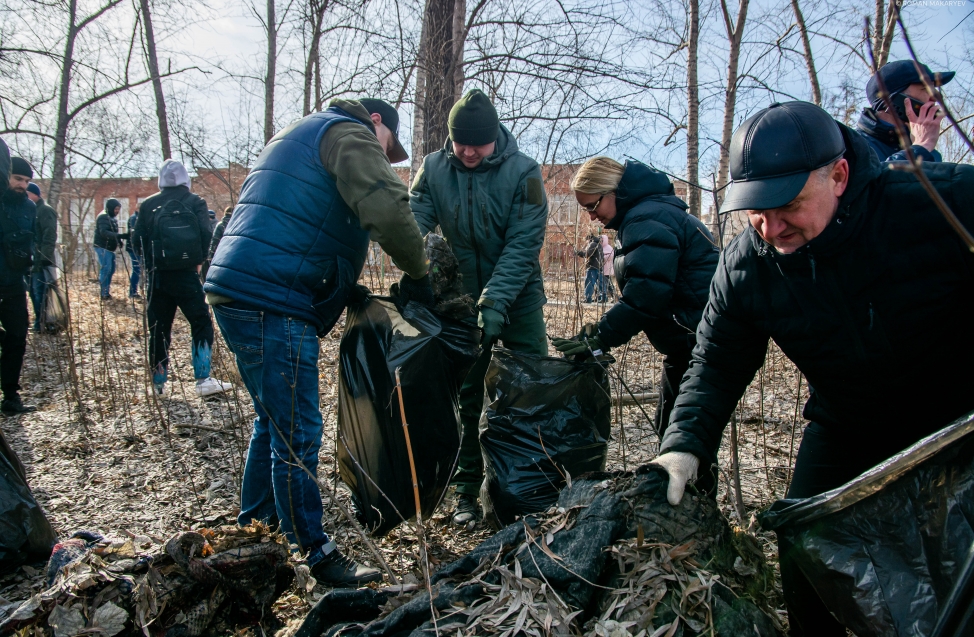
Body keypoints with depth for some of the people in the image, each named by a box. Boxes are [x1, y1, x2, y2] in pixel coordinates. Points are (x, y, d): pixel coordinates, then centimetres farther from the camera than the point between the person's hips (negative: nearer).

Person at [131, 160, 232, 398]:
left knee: (159, 329, 11)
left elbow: (138, 240, 4)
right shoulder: (195, 202, 1)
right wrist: (198, 260, 8)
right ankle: (204, 380, -6)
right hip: (187, 274, -2)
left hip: (157, 276, 3)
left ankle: (158, 383, 17)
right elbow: (205, 236, -8)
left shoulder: (148, 205, 6)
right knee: (201, 324, 3)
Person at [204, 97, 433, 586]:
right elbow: (388, 208, -19)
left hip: (237, 291, 10)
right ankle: (316, 554, 9)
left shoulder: (296, 137, 30)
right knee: (297, 434, -2)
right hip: (272, 302, -10)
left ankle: (253, 530, 33)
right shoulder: (350, 133, 0)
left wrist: (352, 295, 23)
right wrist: (417, 273, -4)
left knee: (274, 422, 20)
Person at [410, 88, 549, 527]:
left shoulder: (523, 171, -13)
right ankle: (467, 490, 18)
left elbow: (523, 245, -19)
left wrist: (496, 300, -29)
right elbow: (413, 220, -14)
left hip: (518, 298, -2)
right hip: (463, 298, 2)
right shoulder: (433, 169, -5)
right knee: (466, 396, 7)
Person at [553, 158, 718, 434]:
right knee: (669, 423, 18)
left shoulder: (646, 221, -17)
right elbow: (645, 289, 16)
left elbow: (645, 295, -26)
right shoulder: (652, 210, 16)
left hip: (699, 343, -10)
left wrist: (597, 339, -21)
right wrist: (599, 333, 6)